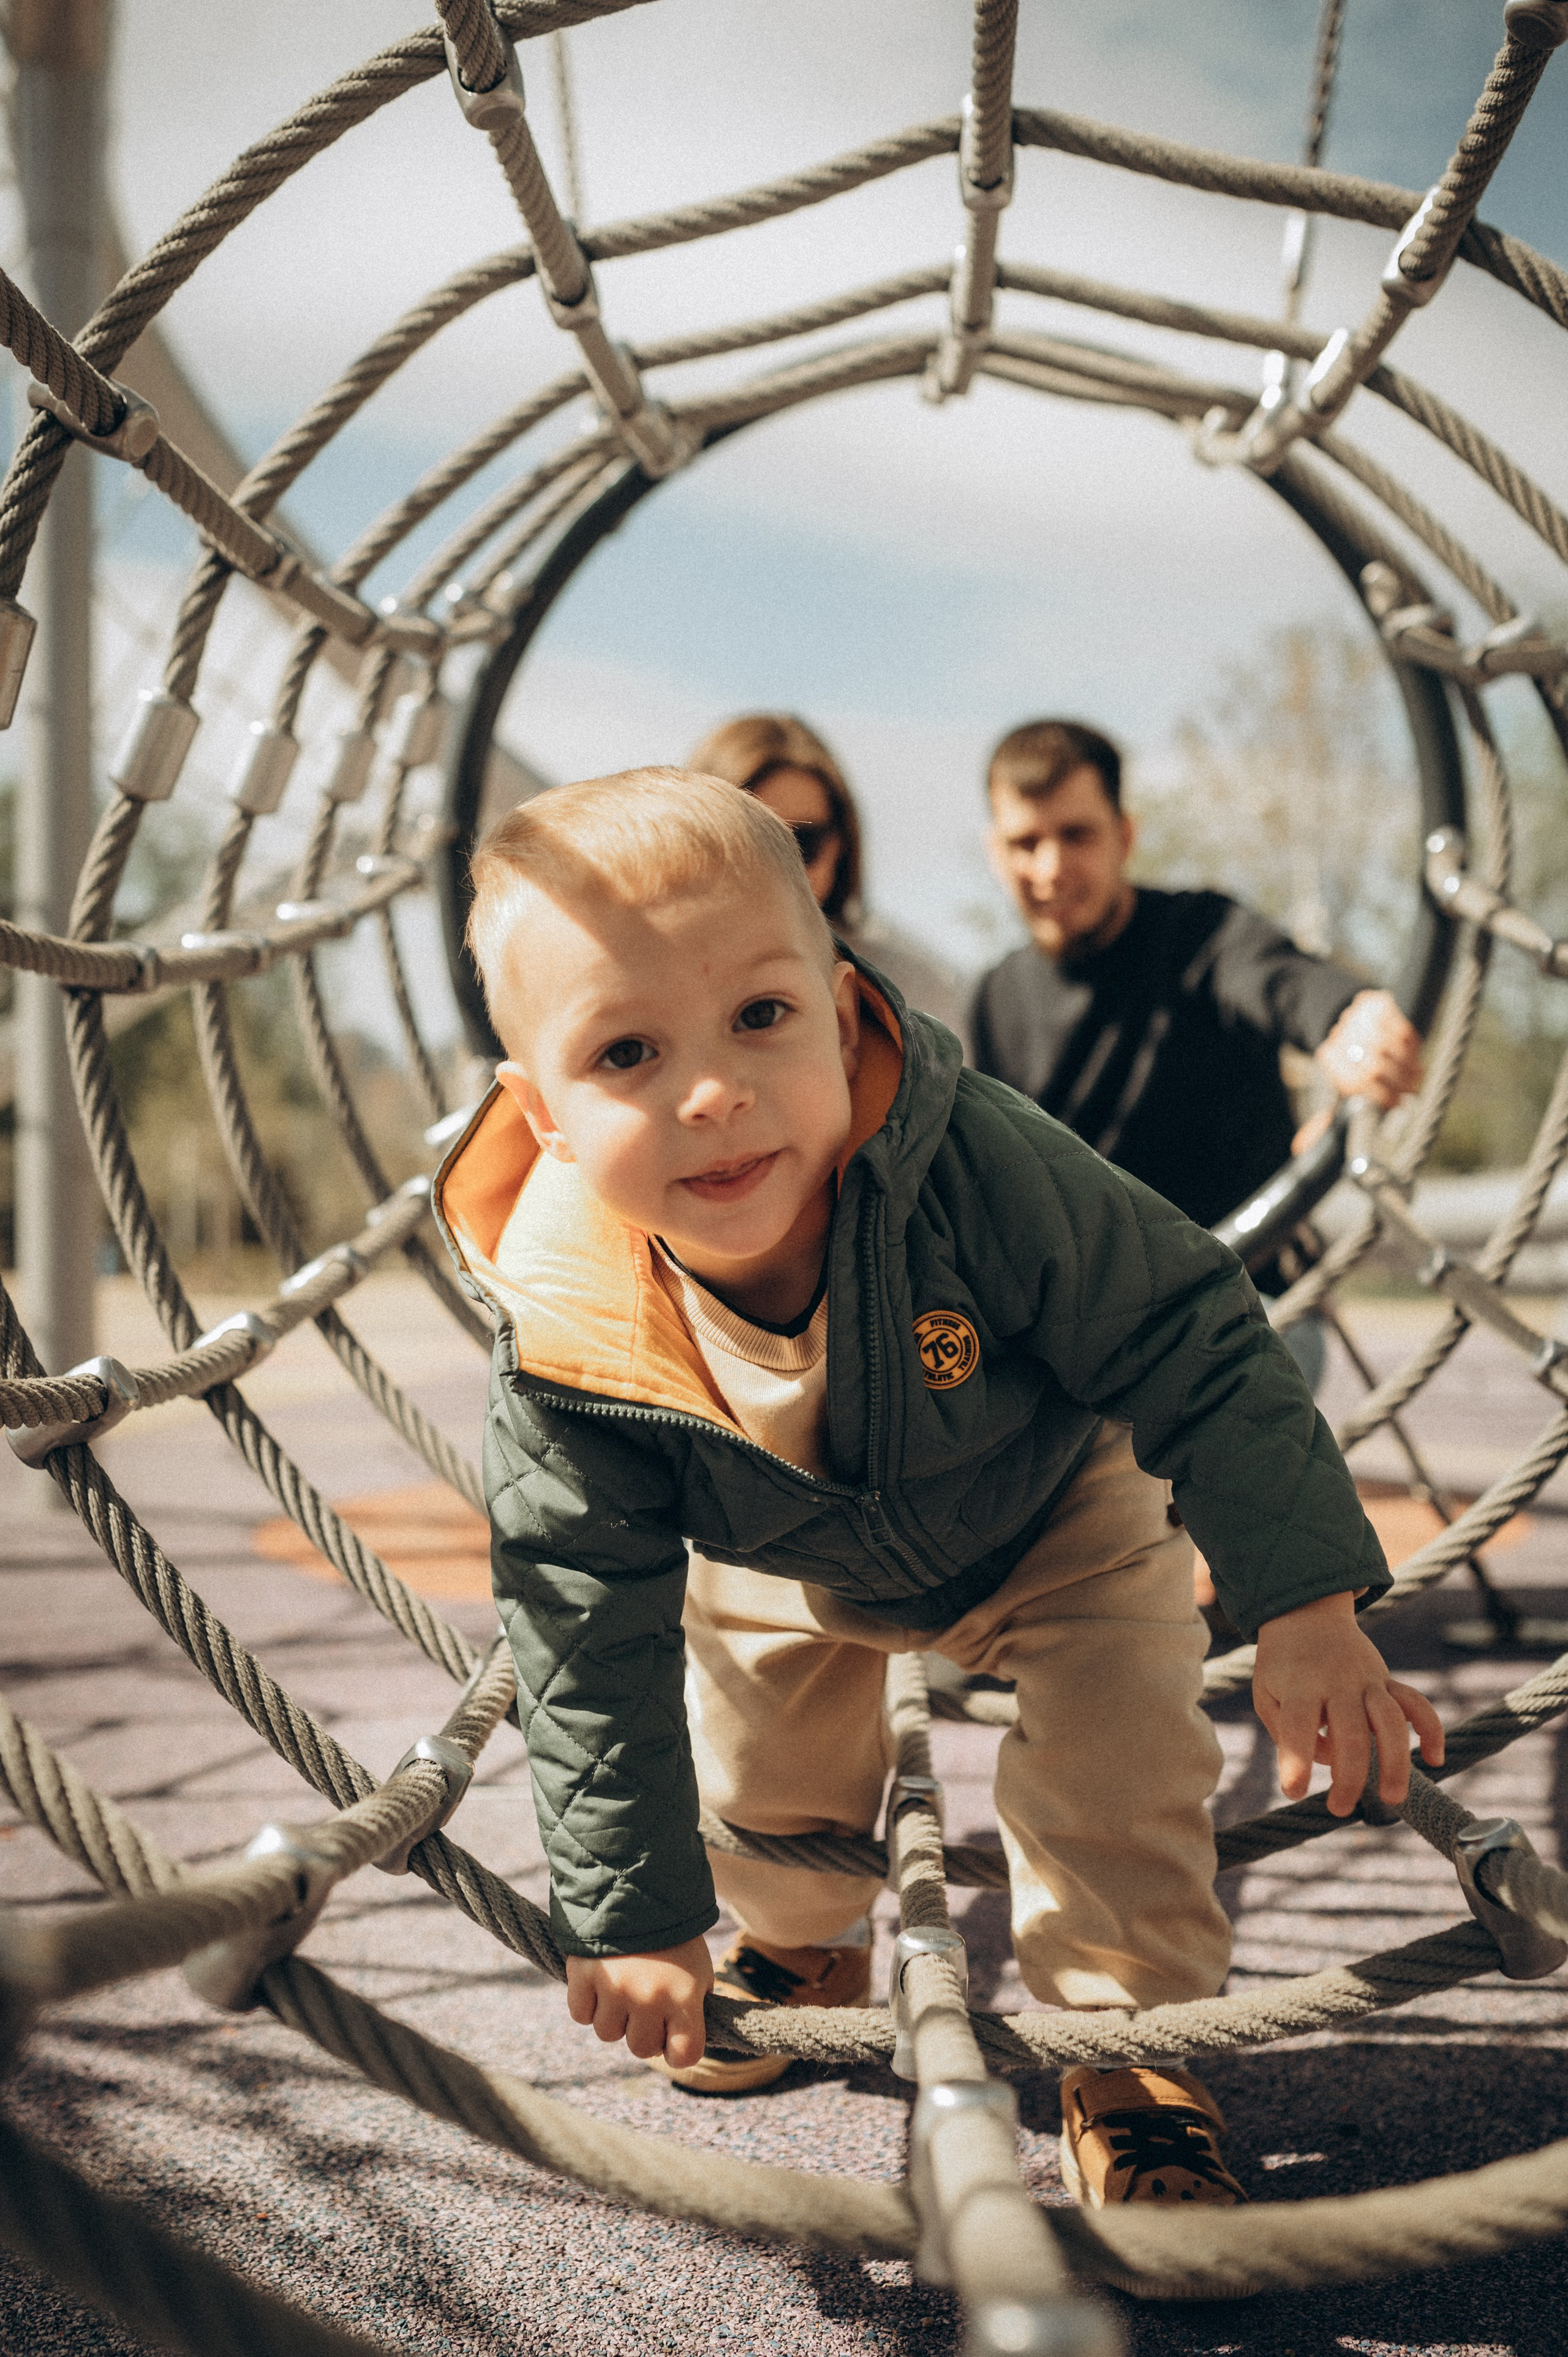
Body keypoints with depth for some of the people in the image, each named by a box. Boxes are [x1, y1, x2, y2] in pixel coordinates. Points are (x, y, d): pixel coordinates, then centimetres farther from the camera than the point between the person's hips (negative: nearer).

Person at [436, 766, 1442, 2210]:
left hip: (1057, 1511, -2)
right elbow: (588, 1645, -24)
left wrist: (1306, 1610, -35)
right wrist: (632, 1916, -19)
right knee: (749, 1742, 14)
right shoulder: (566, 1346, -36)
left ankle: (1135, 2054, 7)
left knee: (1110, 1754, -16)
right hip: (787, 1564, 2)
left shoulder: (980, 1170, -44)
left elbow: (1194, 1348, -31)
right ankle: (802, 1953, 48)